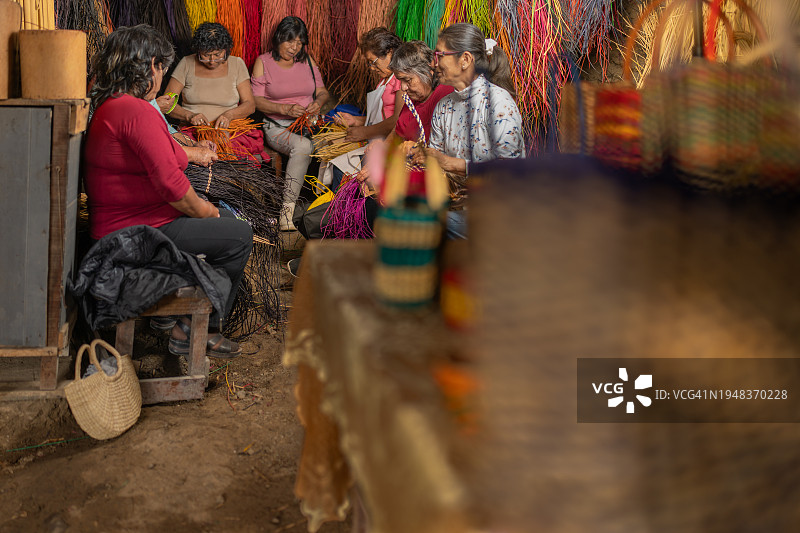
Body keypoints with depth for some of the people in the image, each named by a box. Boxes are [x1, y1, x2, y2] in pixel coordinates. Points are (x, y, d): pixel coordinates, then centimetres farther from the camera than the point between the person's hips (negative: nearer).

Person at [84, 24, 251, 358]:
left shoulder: (107, 106, 12)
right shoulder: (136, 111, -22)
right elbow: (171, 183, -26)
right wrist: (205, 211, -10)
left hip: (121, 222, 11)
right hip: (137, 231, -11)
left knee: (227, 218, 21)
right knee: (238, 235, -7)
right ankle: (192, 333, 2)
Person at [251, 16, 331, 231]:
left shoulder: (307, 60, 14)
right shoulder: (263, 62, 4)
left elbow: (322, 91, 16)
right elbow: (256, 100, -2)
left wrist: (318, 102, -9)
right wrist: (285, 109, -17)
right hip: (277, 126, -3)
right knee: (302, 146, -37)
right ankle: (288, 207, -36)